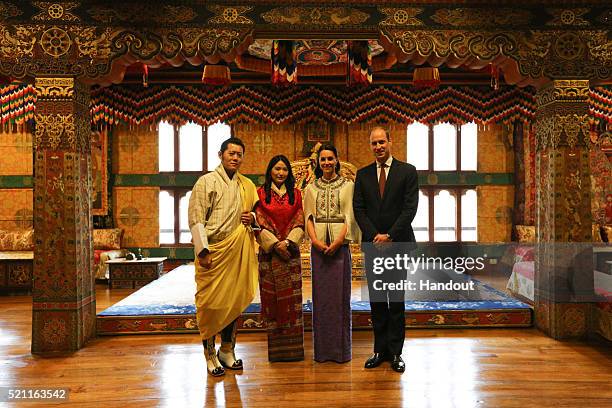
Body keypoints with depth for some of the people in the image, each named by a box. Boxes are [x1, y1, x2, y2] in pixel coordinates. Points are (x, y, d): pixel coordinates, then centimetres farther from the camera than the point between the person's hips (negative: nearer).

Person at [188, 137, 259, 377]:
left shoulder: (247, 185, 13)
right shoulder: (206, 182, -2)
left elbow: (257, 212, 24)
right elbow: (195, 219, -8)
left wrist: (252, 218, -1)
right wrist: (203, 251, -15)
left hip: (238, 252, 5)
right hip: (213, 251, -5)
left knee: (234, 302, 11)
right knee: (210, 303, 0)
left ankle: (227, 351, 25)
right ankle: (210, 355, 12)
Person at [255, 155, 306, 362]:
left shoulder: (296, 194, 11)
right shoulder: (260, 193, 5)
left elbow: (299, 223, 4)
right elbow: (260, 223, -2)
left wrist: (288, 242, -11)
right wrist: (275, 244, -12)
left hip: (291, 252, 2)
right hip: (268, 252, -1)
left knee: (292, 297, 1)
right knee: (271, 297, 1)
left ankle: (293, 347, 9)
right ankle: (275, 348, 8)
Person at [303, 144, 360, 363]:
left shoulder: (348, 186, 6)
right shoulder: (311, 188, 12)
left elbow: (349, 216, -1)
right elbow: (309, 217, 6)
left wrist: (338, 241, -13)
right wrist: (315, 240, -10)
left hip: (340, 245, -2)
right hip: (318, 247, 2)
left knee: (340, 294, 0)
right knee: (320, 295, 3)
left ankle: (341, 349, 8)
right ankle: (322, 349, 11)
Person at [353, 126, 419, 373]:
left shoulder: (407, 171, 1)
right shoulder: (363, 174, 10)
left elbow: (410, 208, -6)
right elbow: (359, 209, 4)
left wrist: (389, 236, -12)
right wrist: (375, 236, -8)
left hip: (398, 243, -2)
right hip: (372, 244, 3)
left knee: (397, 300, 3)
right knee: (376, 299, 7)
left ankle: (396, 352, 11)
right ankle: (380, 350, 16)